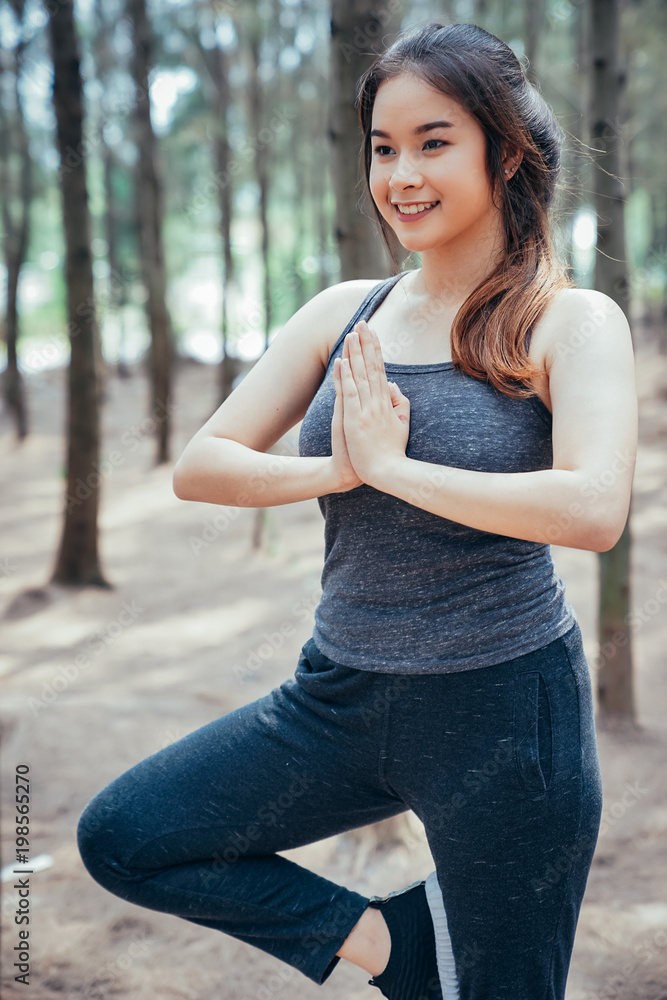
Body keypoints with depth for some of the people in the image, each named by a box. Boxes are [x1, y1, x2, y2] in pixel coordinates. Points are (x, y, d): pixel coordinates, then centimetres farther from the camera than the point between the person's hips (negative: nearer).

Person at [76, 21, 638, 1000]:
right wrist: (332, 469, -16)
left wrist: (390, 465, -20)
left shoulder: (571, 322, -9)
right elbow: (199, 466, 2)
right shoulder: (345, 313, 4)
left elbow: (595, 510, -26)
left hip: (501, 708, -5)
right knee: (122, 838, 2)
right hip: (339, 694, 5)